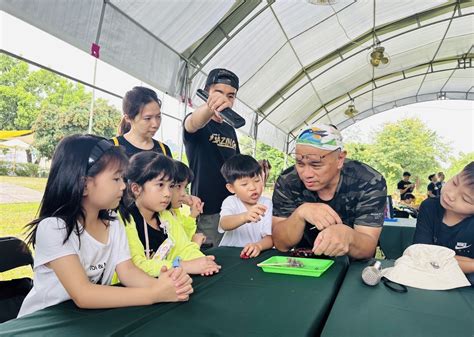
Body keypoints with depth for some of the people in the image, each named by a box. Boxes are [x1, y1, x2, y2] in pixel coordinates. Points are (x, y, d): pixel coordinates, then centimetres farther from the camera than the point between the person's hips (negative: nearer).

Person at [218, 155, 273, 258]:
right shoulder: (230, 202, -6)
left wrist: (259, 245, -28)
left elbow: (270, 238, -7)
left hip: (256, 255, 2)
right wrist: (244, 217, -44)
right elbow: (224, 224, -25)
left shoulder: (266, 204, -2)